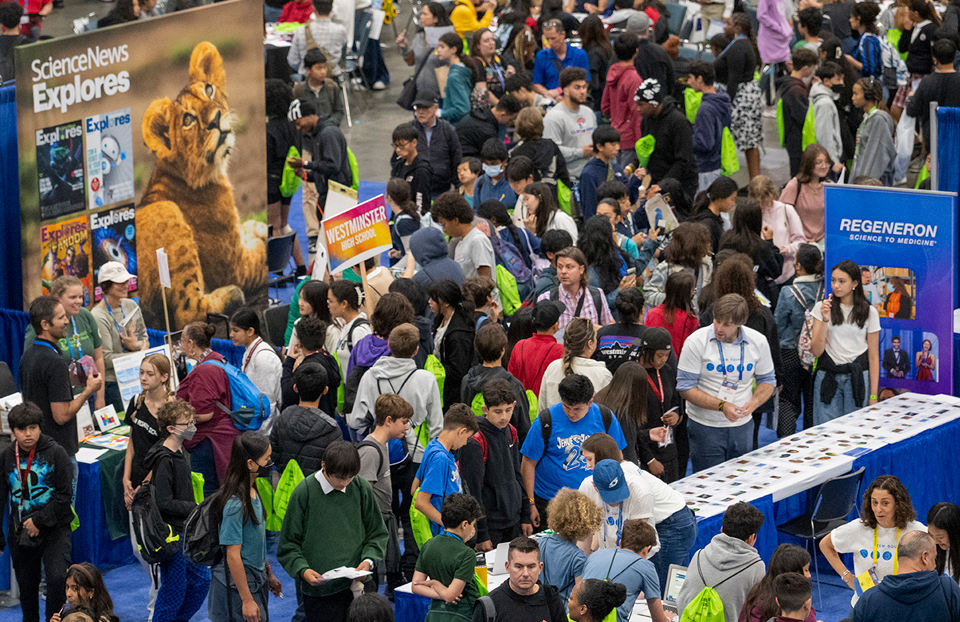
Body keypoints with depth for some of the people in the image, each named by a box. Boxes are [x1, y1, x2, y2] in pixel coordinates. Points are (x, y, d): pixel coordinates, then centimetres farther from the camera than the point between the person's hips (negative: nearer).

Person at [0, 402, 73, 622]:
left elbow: (64, 495, -9)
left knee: (57, 578, -20)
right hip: (20, 532, 3)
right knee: (26, 586, 12)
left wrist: (39, 521, -15)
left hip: (54, 528, -3)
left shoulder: (55, 453, -8)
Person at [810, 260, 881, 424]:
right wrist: (825, 319, -14)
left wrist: (873, 395, 0)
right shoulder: (821, 308, 4)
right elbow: (816, 351, -3)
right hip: (828, 377, 0)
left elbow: (873, 356, 5)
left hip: (857, 377, 0)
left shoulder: (869, 312, 4)